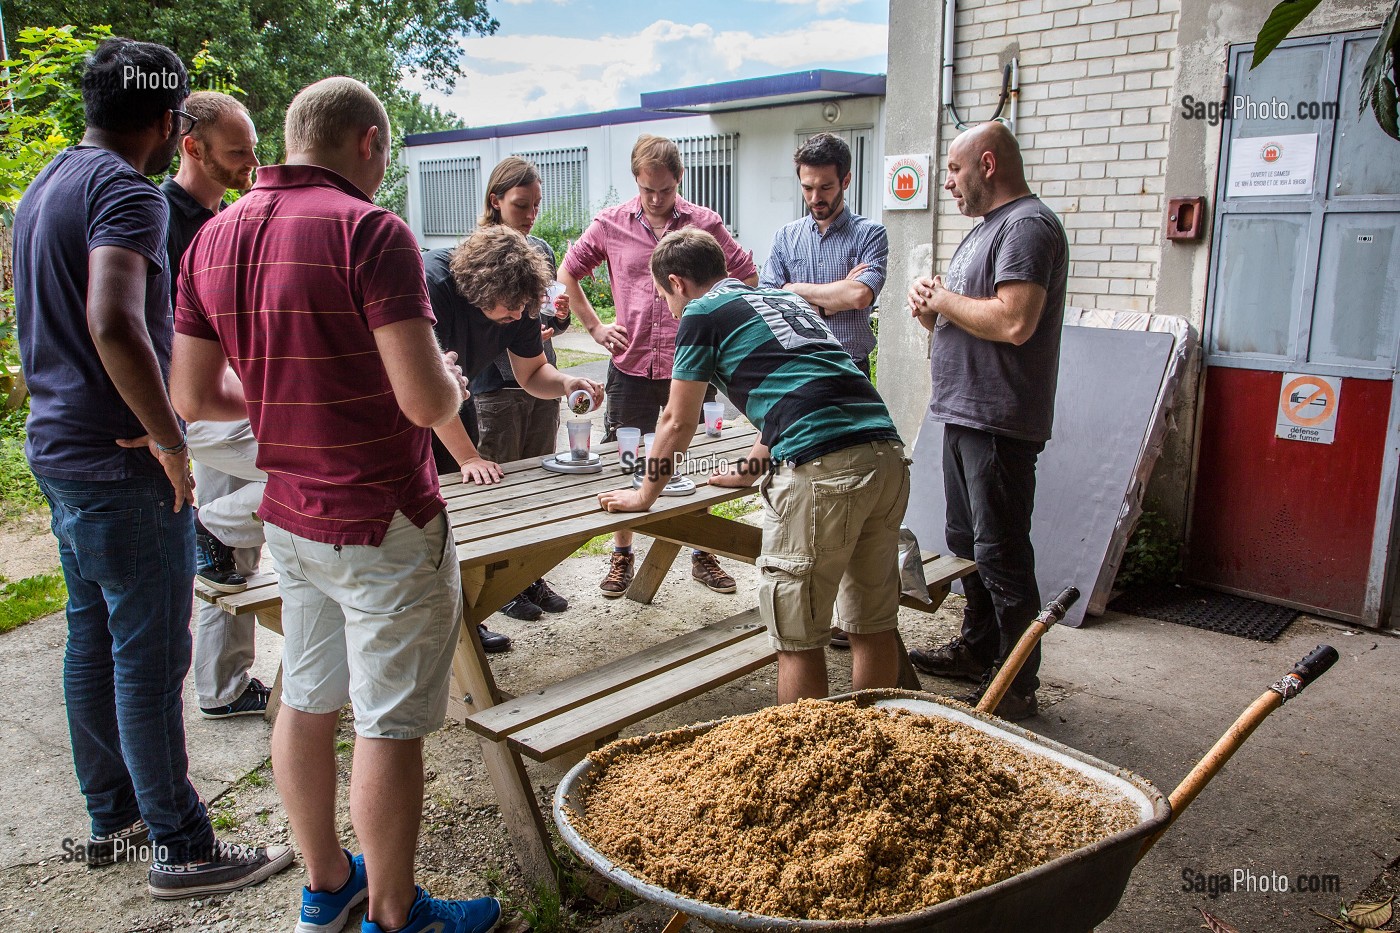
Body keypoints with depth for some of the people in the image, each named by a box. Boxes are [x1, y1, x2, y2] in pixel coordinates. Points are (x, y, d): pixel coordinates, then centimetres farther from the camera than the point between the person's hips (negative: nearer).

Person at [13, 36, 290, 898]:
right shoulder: (127, 192, -16)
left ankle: (113, 817, 31)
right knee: (149, 658, -2)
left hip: (59, 450, 10)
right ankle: (183, 849, 11)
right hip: (123, 470, -10)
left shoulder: (46, 186, 15)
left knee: (93, 643, 17)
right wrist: (170, 440, -22)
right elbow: (115, 325, -32)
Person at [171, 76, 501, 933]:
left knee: (307, 701, 19)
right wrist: (453, 381, -3)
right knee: (390, 725, 6)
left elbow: (195, 396, 7)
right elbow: (427, 402, -24)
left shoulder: (215, 237, 5)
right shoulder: (368, 230, -17)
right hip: (383, 526, -7)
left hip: (288, 517, 8)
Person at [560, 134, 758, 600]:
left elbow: (746, 277, 9)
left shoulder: (704, 223, 0)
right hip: (631, 366, 0)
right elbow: (567, 273, 12)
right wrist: (594, 326, 5)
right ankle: (621, 557, 24)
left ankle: (702, 555, 25)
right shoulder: (610, 225, 2)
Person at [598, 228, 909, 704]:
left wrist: (644, 495, 29)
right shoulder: (785, 297, 30)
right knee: (873, 624, 18)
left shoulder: (702, 313, 9)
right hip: (888, 454, 8)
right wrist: (747, 471, 52)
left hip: (822, 468, -8)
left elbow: (678, 421, 14)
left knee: (798, 638, 4)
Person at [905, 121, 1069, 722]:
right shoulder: (985, 228, 20)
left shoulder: (1028, 225, -14)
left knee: (1001, 555, -4)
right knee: (969, 544, 19)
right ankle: (977, 650, 34)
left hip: (999, 423, -11)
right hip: (964, 415, 11)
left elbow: (1013, 321, -28)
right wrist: (932, 306, 2)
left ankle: (1016, 686, 6)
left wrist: (944, 299, -13)